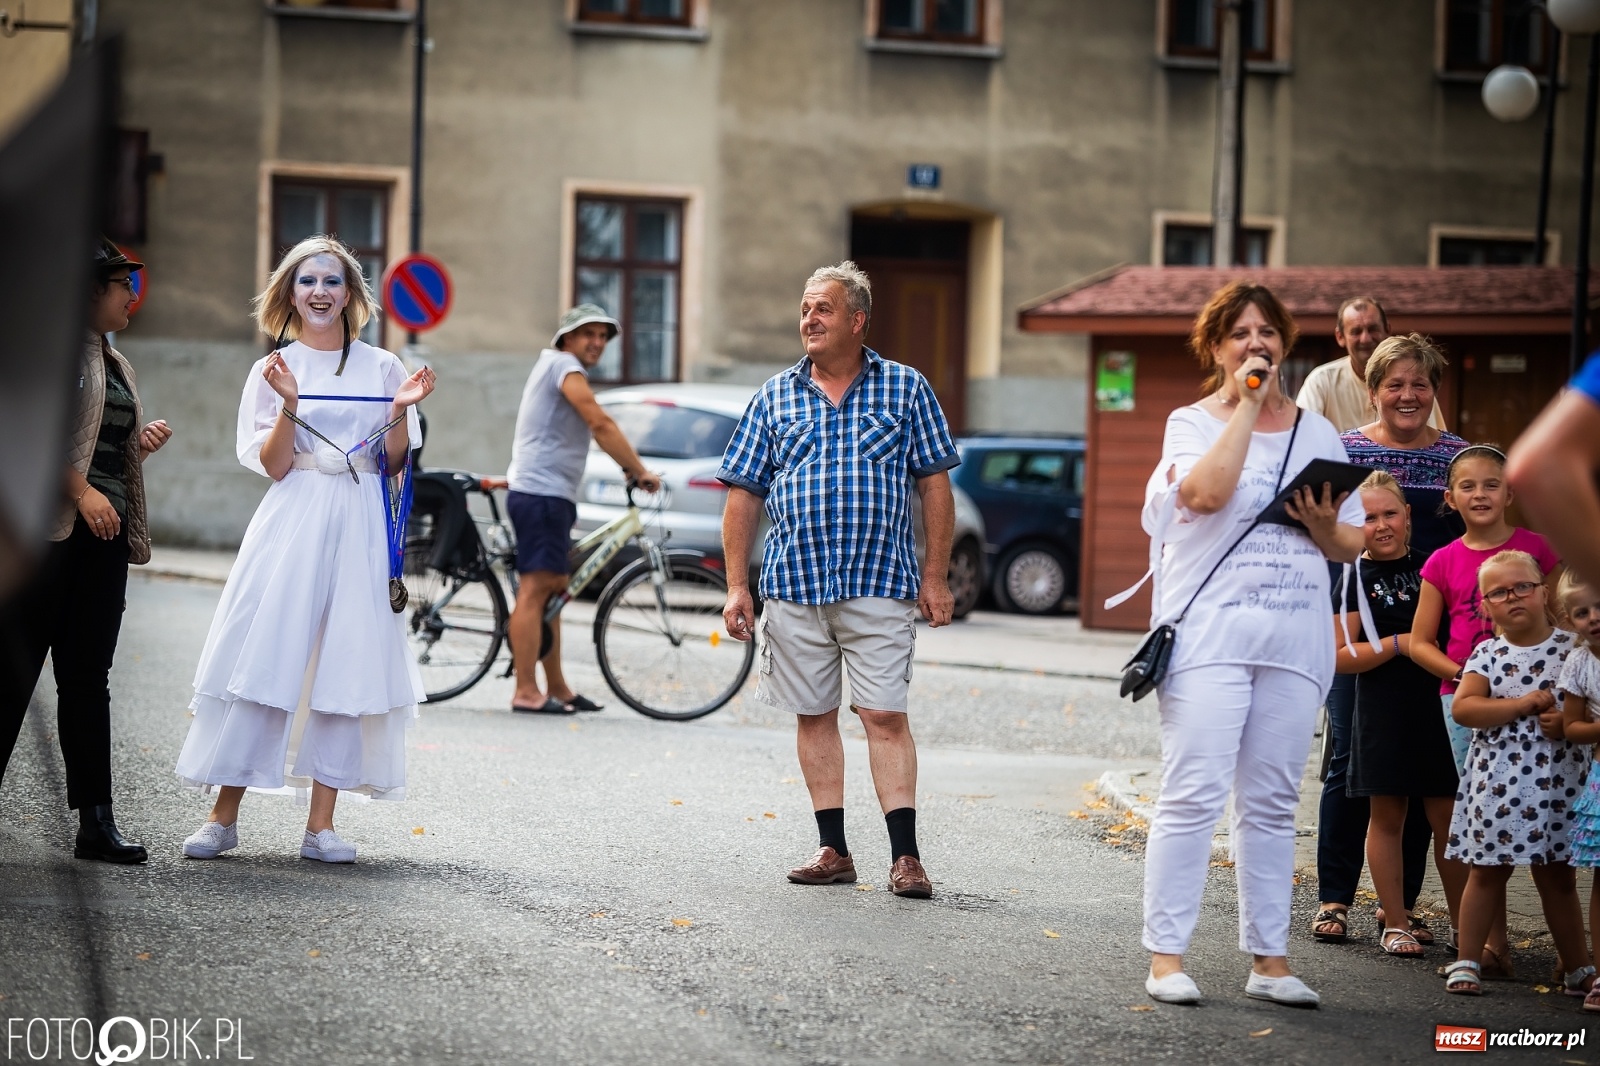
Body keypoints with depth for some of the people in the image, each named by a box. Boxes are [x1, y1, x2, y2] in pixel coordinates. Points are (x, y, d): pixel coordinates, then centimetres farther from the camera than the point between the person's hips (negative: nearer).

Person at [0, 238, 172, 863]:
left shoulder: (115, 363, 21)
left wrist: (142, 443, 10)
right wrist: (81, 492, -19)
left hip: (104, 532, 8)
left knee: (87, 678, 7)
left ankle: (96, 823, 7)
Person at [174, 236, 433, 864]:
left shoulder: (382, 368, 8)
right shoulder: (274, 370, 5)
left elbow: (394, 463, 8)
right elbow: (274, 466, -2)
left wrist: (400, 412, -9)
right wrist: (289, 406, -17)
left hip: (360, 528, 1)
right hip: (293, 523, -1)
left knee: (346, 664, -2)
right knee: (264, 657, -5)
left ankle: (321, 823, 3)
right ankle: (223, 816, 1)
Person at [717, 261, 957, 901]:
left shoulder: (905, 388, 4)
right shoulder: (775, 397, 9)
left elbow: (935, 486, 5)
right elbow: (743, 495, 9)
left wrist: (935, 578, -1)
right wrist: (737, 586, 2)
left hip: (880, 585, -3)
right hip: (793, 584, 3)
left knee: (885, 716, -7)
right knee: (814, 716, 7)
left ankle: (905, 856, -7)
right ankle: (833, 850, 14)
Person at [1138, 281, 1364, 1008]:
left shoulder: (1316, 432, 15)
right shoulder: (1193, 422, 4)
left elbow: (1352, 546, 16)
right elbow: (1207, 491, -19)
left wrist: (1323, 527, -7)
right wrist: (1247, 405, -12)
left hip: (1296, 638, 4)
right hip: (1211, 632, -4)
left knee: (1272, 804, 7)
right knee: (1194, 795, -8)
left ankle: (1269, 958, 11)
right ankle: (1166, 955, -4)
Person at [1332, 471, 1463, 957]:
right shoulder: (1355, 579, -1)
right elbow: (1340, 657, -6)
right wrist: (1399, 644, -15)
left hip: (1439, 704, 2)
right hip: (1382, 712, -2)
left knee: (1448, 817, 2)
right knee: (1387, 815, 4)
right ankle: (1395, 922, 14)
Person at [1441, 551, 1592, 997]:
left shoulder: (1571, 648, 1)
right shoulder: (1488, 654, 2)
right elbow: (1462, 708, -11)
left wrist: (1569, 720, -18)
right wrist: (1524, 703, -15)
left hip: (1556, 781, 0)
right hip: (1496, 781, 0)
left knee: (1558, 876, 7)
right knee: (1487, 871, 6)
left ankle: (1577, 969, 16)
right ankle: (1467, 961, 13)